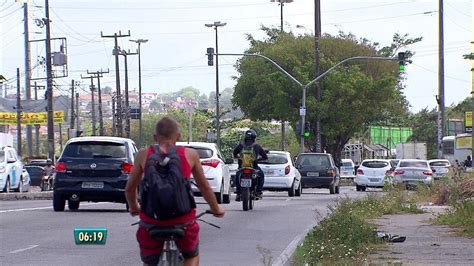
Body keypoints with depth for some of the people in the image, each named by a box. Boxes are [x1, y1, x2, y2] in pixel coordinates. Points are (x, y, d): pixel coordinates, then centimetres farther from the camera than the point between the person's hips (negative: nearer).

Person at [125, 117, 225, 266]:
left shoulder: (143, 155, 4)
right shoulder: (190, 155, 3)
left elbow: (130, 189, 14)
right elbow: (204, 187, 15)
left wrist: (133, 208, 35)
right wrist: (216, 209, 32)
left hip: (151, 220, 0)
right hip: (183, 220, 0)